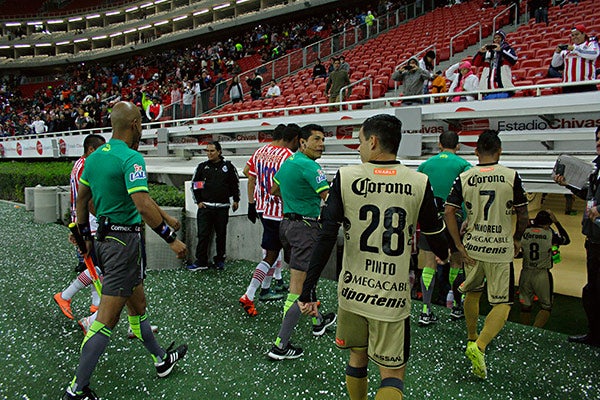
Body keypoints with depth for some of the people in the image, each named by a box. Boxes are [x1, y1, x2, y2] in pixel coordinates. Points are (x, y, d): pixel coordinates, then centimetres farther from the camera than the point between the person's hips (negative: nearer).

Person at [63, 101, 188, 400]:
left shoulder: (95, 156, 9)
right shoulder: (131, 158, -18)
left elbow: (81, 199, 16)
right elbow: (144, 206, -27)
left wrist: (86, 236, 25)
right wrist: (171, 239, -20)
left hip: (103, 238, 10)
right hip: (124, 241, -9)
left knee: (138, 304, 20)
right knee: (107, 319, -1)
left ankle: (160, 359, 35)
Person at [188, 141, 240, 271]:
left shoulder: (228, 166, 4)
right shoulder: (202, 167, 5)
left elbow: (235, 183, 15)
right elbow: (194, 184, 12)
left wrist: (236, 200, 13)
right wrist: (198, 201, 5)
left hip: (222, 207, 0)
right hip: (205, 207, 0)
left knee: (221, 235, 7)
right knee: (203, 235, -3)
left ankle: (220, 260, 22)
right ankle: (201, 262, 3)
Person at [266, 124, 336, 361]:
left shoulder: (289, 161, 12)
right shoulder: (309, 166, -17)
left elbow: (274, 189, 27)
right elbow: (329, 199, -26)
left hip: (287, 223, 10)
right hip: (305, 227, -10)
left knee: (305, 278, 23)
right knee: (298, 288, -7)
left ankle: (318, 321, 43)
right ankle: (280, 346, -3)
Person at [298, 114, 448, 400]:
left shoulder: (345, 177, -8)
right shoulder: (419, 183, -7)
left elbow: (326, 237, -12)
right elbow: (435, 237, 5)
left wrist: (309, 289, -7)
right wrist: (444, 255, 29)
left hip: (352, 290, 2)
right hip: (392, 297, -1)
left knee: (357, 358, 24)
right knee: (392, 374, 12)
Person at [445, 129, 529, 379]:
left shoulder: (464, 178, -2)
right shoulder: (511, 176, -6)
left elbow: (449, 212, -7)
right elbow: (522, 213, 0)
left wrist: (459, 246, -2)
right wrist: (517, 239, 17)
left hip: (472, 246, 3)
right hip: (501, 248, -3)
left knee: (472, 293, 25)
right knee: (502, 304, 4)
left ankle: (472, 339, 38)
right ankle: (479, 346, -15)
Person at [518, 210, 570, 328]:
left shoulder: (524, 232, -3)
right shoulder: (550, 234, -7)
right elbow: (567, 240, 12)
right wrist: (556, 221, 11)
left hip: (526, 273, 2)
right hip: (543, 275, -2)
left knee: (525, 306, 15)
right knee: (546, 307, 12)